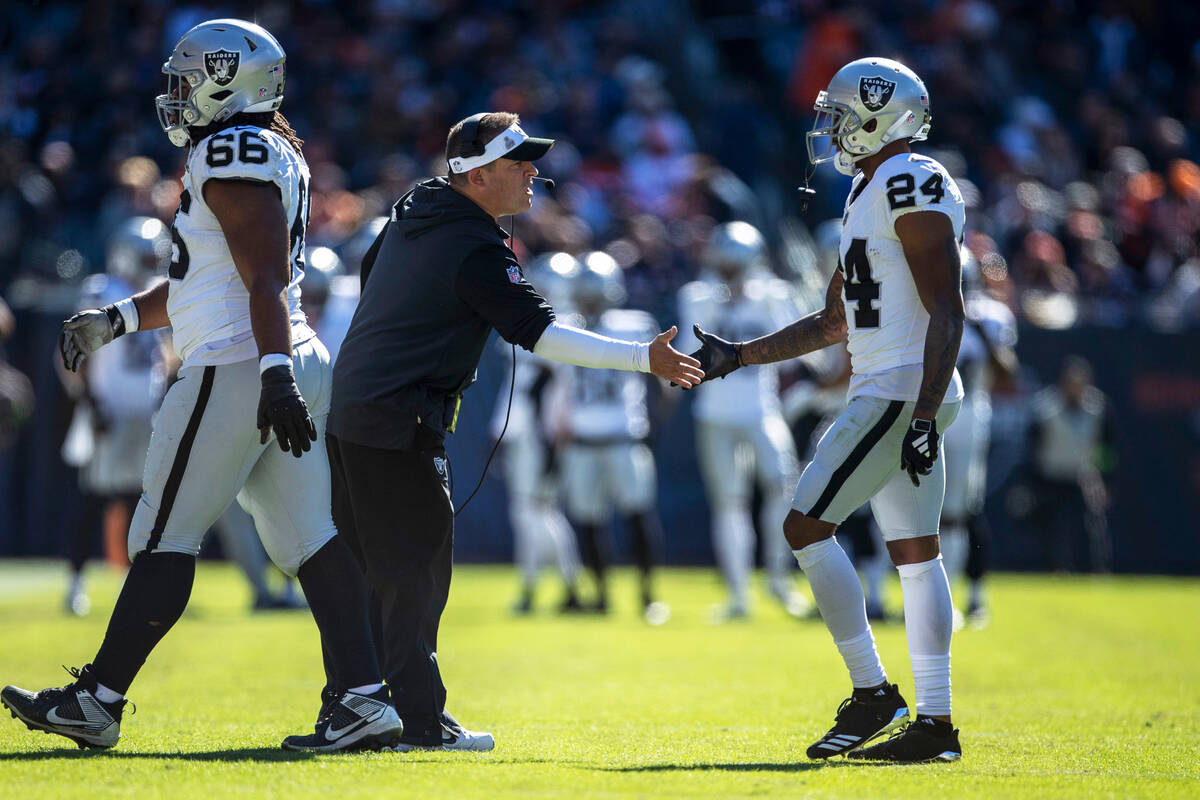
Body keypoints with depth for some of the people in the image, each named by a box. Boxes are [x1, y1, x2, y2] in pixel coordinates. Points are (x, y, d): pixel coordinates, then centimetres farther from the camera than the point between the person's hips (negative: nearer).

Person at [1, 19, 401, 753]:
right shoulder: (272, 154, 20)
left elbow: (267, 277, -21)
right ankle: (364, 699, -3)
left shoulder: (235, 155, -10)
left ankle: (98, 701, 3)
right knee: (313, 541, 4)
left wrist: (276, 374, -28)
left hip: (237, 371, -10)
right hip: (293, 366, 10)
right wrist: (115, 320, 26)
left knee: (165, 539, -3)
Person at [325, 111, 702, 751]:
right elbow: (538, 332, -20)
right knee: (416, 573, -6)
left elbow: (371, 276, 27)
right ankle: (420, 719, -7)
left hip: (350, 410, 9)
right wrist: (644, 359, -21)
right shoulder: (475, 248, -16)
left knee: (364, 568, 13)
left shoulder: (412, 212, 12)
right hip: (398, 426, -9)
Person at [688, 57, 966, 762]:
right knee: (915, 552, 8)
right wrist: (739, 357, 21)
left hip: (902, 392, -10)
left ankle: (873, 694, -5)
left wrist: (925, 415, -24)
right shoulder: (872, 195, 20)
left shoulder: (914, 188, -12)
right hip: (904, 397, 10)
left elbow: (947, 314, -18)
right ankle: (936, 723, 9)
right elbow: (834, 323, 25)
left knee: (807, 526, -9)